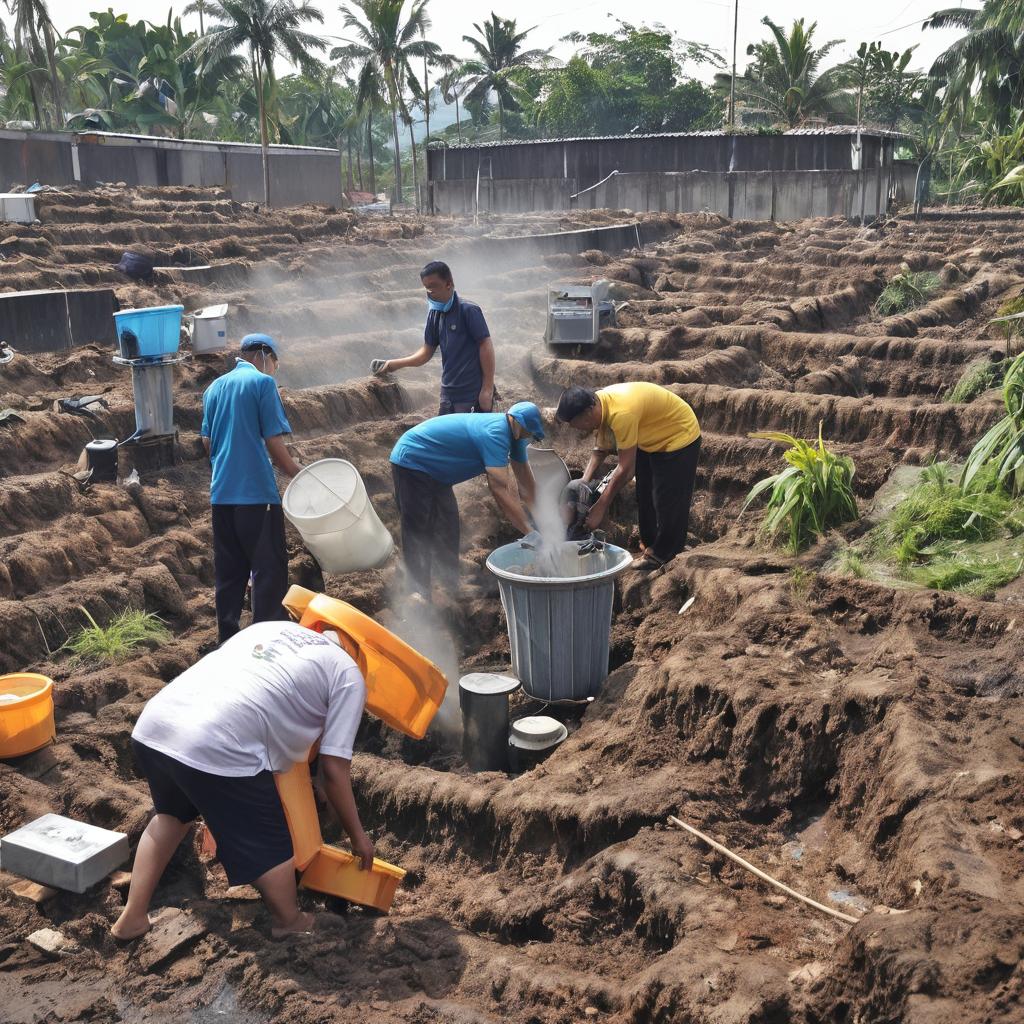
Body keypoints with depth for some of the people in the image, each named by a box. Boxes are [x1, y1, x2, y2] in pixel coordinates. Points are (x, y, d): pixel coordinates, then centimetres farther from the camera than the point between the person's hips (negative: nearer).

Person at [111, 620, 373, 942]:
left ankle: (132, 918, 43)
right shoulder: (349, 675, 14)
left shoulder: (269, 627, 31)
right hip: (217, 747, -7)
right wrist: (357, 836, 25)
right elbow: (334, 769, 12)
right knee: (269, 849, 16)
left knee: (172, 813, 36)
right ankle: (292, 925, 37)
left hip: (152, 725, 7)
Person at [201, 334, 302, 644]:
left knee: (229, 571, 13)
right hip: (257, 491, -7)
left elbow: (207, 442, 17)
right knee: (269, 570, -1)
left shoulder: (215, 387, 15)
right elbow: (274, 441, -10)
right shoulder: (262, 382, -5)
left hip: (221, 492, 7)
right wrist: (297, 473, 2)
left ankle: (227, 638, 19)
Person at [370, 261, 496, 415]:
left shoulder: (468, 310, -11)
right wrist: (394, 364, 4)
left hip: (473, 395, -8)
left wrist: (488, 389, -17)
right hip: (448, 395, 8)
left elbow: (486, 345, -13)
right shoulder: (434, 314, 10)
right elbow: (427, 351, 15)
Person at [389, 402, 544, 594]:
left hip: (433, 470, 10)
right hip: (411, 461, -10)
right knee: (419, 531, -8)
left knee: (447, 526, 11)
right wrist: (529, 532, -35)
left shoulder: (513, 433, -1)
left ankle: (451, 585, 19)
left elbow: (525, 479, 4)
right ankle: (420, 591, -3)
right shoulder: (494, 433, -32)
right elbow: (500, 489, -36)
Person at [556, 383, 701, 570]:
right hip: (652, 439, 9)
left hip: (679, 437, -9)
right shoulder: (599, 405, -13)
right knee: (645, 498, 16)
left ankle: (661, 555, 13)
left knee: (668, 501, -1)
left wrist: (600, 506, -29)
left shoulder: (621, 413, -39)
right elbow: (601, 450, -1)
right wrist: (584, 482, -15)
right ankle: (649, 546, 30)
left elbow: (626, 469, -35)